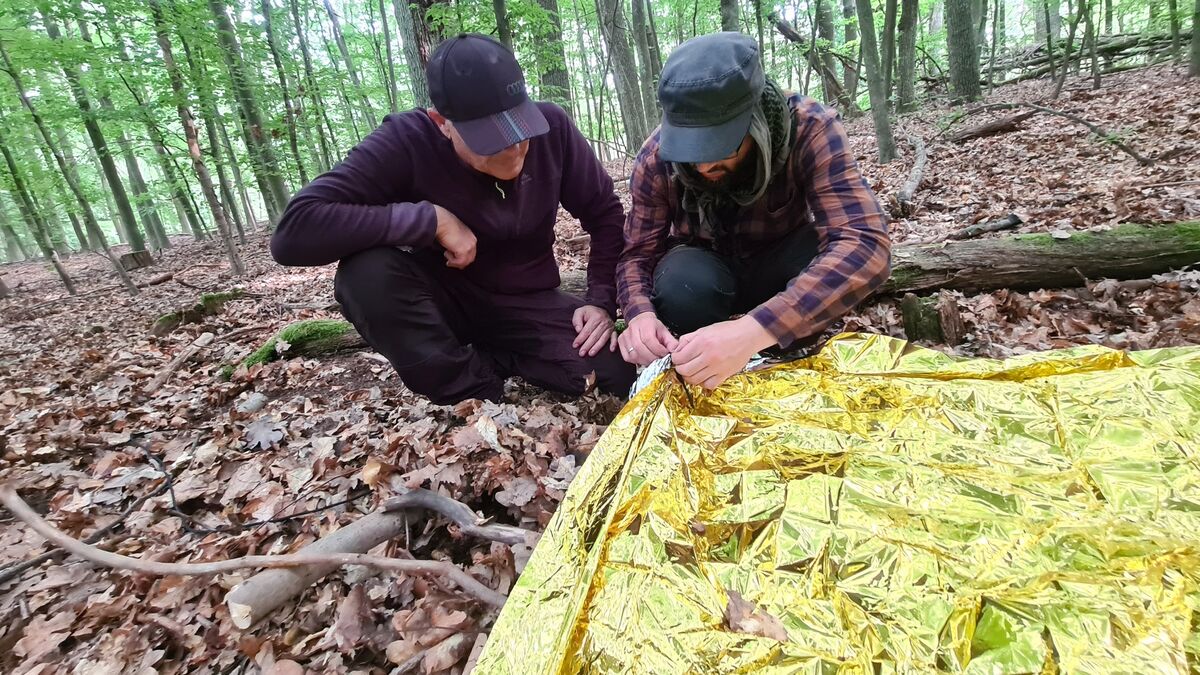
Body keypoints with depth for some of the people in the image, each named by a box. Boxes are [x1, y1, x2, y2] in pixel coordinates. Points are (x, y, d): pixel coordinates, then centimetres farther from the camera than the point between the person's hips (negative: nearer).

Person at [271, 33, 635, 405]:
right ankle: (479, 398, -14)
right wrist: (434, 219, -33)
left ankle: (486, 358, 0)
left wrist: (600, 300, -14)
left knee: (620, 371, -22)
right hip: (445, 301, -1)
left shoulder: (552, 127, -14)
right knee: (365, 270, -33)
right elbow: (293, 231, -32)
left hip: (528, 304, 2)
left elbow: (605, 214, -1)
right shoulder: (406, 143, -22)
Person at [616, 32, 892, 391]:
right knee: (680, 286, -35)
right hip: (708, 266, 0)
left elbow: (866, 244, -41)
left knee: (827, 260, -34)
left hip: (779, 268, 0)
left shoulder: (810, 129, -29)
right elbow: (637, 254, -15)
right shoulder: (657, 157, -23)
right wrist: (641, 314, -40)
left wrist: (753, 330, -55)